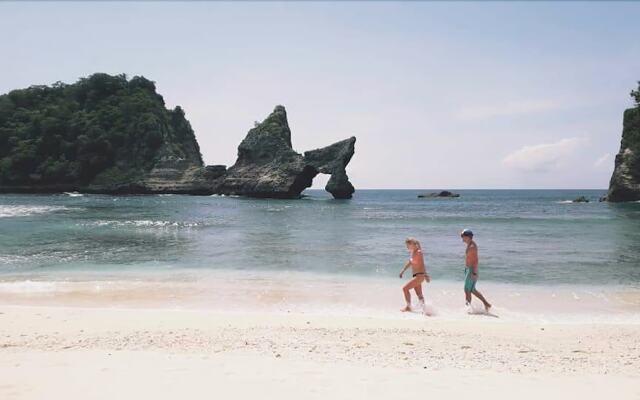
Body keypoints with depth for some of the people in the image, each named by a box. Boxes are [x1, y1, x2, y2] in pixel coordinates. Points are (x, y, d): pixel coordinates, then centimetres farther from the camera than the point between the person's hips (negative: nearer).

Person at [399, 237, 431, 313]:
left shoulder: (419, 252, -16)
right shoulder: (411, 252, 9)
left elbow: (422, 264, -24)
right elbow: (409, 262, 23)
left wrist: (426, 275, -29)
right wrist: (403, 270, 25)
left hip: (419, 275, -9)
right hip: (416, 276, 9)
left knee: (405, 288, -7)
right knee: (419, 294, 10)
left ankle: (408, 306, 4)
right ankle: (424, 309, 12)